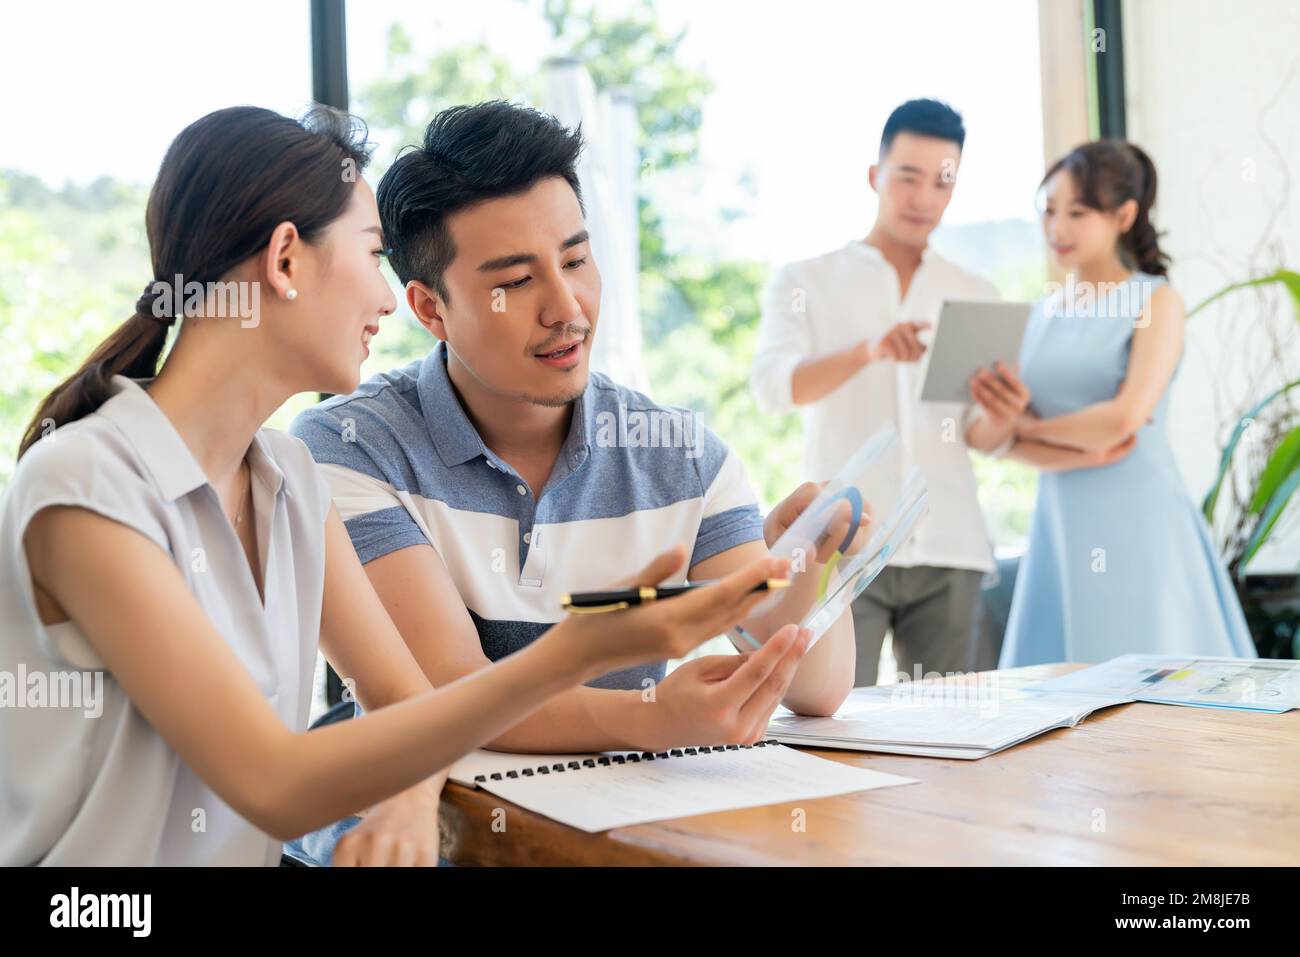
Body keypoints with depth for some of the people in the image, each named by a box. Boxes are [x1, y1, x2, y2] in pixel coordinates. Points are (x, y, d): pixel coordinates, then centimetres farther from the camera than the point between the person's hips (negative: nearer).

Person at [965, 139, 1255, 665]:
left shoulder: (1156, 301, -1)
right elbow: (996, 433, 4)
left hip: (1138, 521, -4)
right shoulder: (1042, 314, 12)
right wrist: (1079, 451, -13)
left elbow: (1126, 417, -14)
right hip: (1061, 524, 4)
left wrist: (1024, 425, -2)